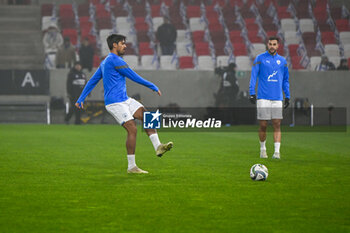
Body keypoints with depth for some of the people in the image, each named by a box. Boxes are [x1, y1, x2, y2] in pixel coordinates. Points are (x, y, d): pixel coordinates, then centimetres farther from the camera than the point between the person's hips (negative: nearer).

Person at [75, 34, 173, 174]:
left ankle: (158, 147, -15)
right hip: (115, 103, -10)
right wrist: (153, 87, -4)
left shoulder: (105, 62, 20)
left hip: (125, 100, 10)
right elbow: (134, 77, -11)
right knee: (132, 129, -15)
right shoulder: (114, 60, -12)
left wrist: (81, 99, 22)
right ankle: (131, 166, -10)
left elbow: (92, 81, 21)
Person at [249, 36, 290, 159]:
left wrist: (287, 96, 12)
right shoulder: (260, 58, 2)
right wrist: (252, 93, -9)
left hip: (277, 98, 2)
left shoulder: (282, 61, 12)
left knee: (277, 125, -5)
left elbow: (285, 80, 18)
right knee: (263, 125, -1)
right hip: (263, 97, -2)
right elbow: (253, 76, 0)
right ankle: (263, 149, 17)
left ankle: (277, 151, -6)